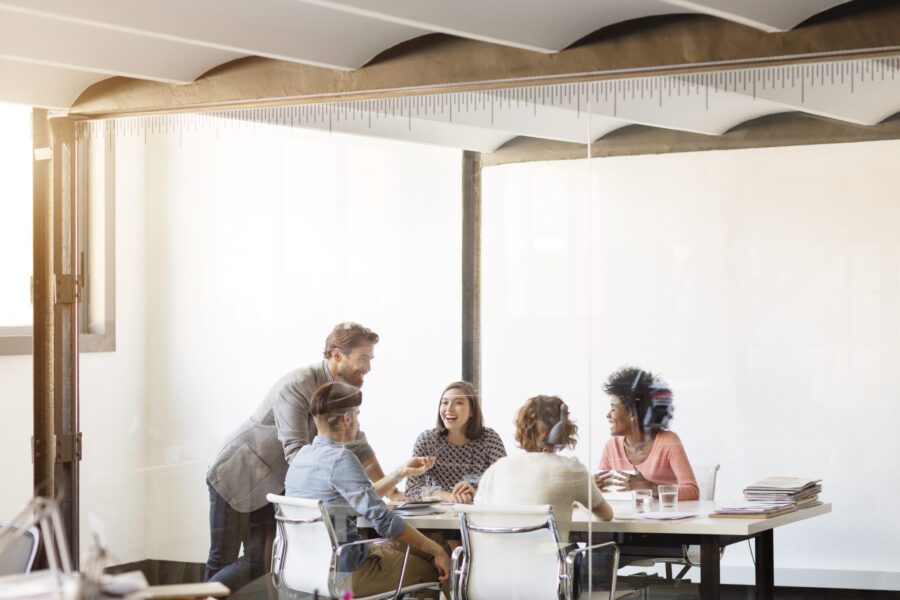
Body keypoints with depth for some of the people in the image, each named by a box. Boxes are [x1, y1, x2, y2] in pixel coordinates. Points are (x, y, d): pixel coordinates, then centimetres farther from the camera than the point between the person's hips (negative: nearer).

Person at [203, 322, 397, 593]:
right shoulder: (297, 386, -27)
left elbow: (357, 446, 5)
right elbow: (297, 452, -35)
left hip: (271, 486, 8)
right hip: (237, 478, -8)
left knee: (263, 562, 2)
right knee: (223, 562, -2)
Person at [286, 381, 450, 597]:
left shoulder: (303, 455, 8)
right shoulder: (340, 458, -20)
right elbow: (382, 518, -23)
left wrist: (401, 472, 20)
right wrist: (436, 550, -16)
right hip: (341, 572, -9)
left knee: (397, 549, 28)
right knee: (433, 567, 8)